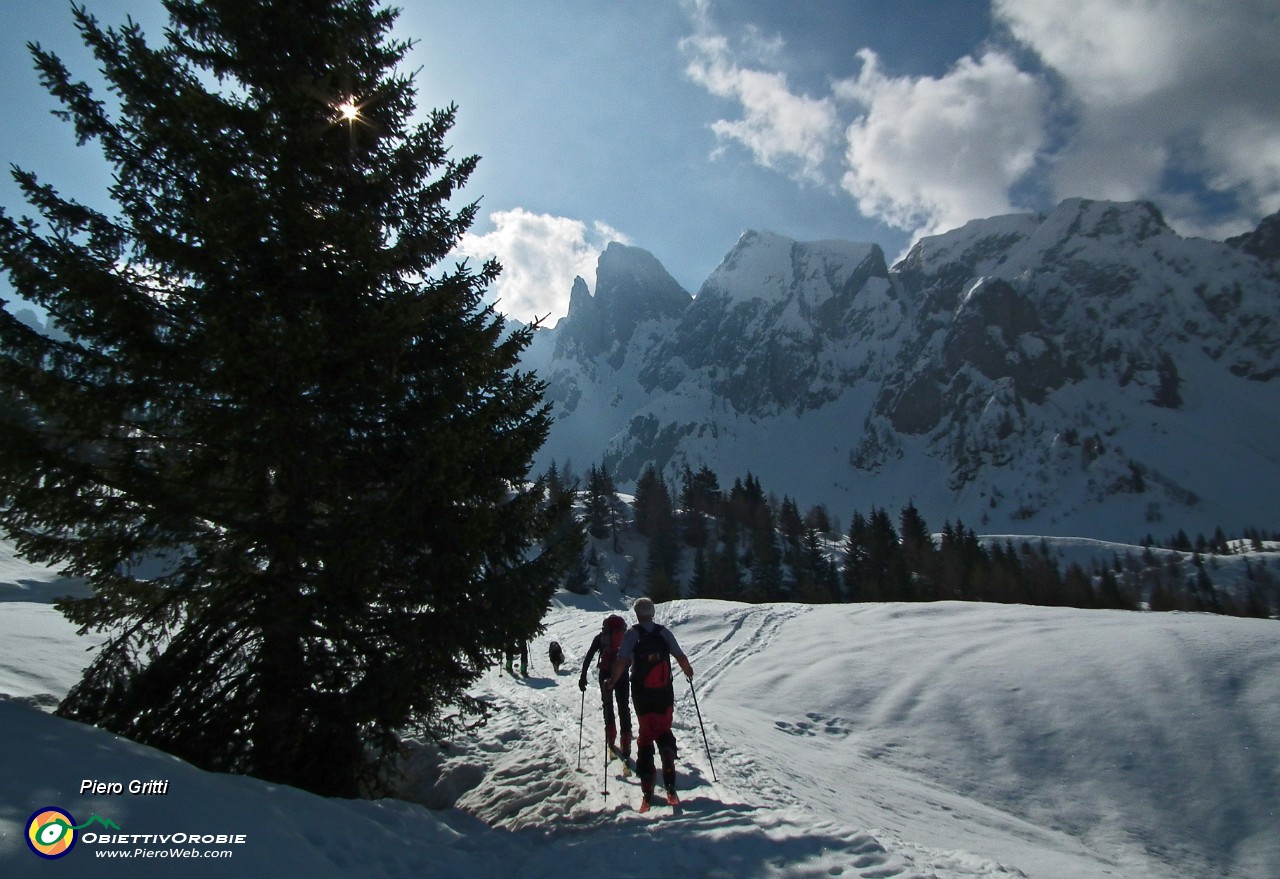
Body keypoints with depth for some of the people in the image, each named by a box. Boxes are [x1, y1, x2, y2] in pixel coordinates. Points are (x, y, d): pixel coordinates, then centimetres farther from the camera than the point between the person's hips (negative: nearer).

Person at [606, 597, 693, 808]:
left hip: (642, 693, -1)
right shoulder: (664, 632, -2)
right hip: (665, 692, 1)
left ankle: (648, 788, 5)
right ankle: (670, 787, 4)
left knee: (646, 734, 12)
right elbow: (681, 657, -1)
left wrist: (612, 681, 0)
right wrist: (688, 672, 19)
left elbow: (621, 662, -15)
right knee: (664, 731, 15)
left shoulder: (632, 634, -8)